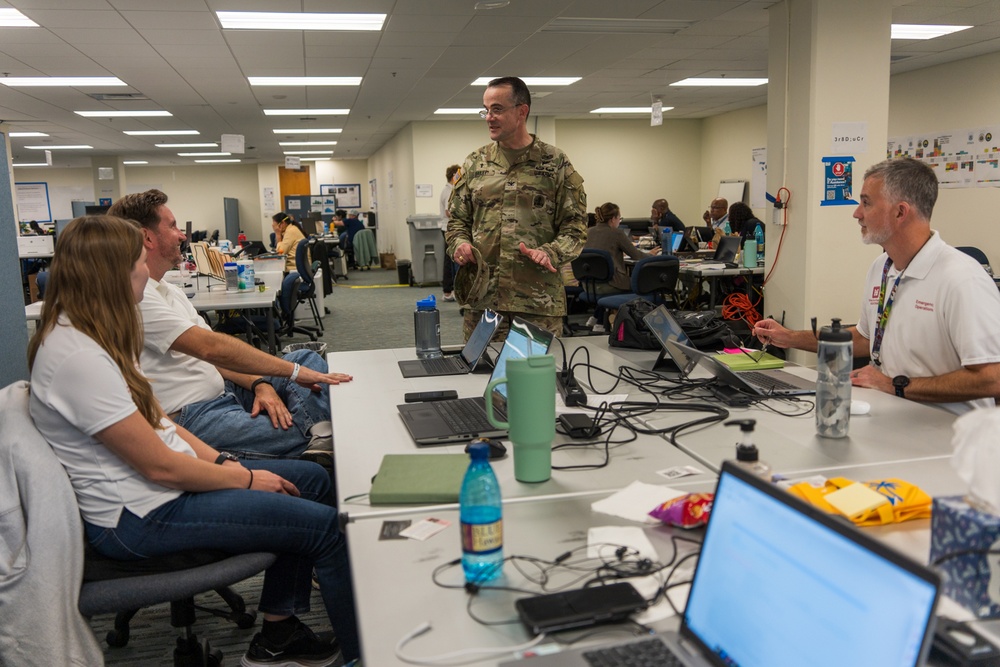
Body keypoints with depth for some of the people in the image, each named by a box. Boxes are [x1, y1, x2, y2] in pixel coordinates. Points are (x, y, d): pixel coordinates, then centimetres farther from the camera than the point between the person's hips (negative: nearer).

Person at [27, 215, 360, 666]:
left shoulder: (87, 332, 7)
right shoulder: (77, 356, -26)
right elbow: (159, 465, -23)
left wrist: (224, 461, 2)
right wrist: (244, 479, -10)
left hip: (166, 478, 11)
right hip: (140, 516, -11)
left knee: (312, 479, 11)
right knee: (326, 525, -12)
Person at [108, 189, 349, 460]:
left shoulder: (169, 290, 16)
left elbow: (213, 352, 12)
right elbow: (210, 347, -24)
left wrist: (259, 383, -7)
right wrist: (293, 371, -21)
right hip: (190, 417, -11)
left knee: (308, 358, 6)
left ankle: (320, 429, -17)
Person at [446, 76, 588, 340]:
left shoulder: (555, 163, 3)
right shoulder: (475, 163, 12)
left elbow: (575, 226, 2)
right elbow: (457, 220, 17)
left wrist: (550, 253, -16)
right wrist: (459, 244, -5)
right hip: (481, 298, 3)